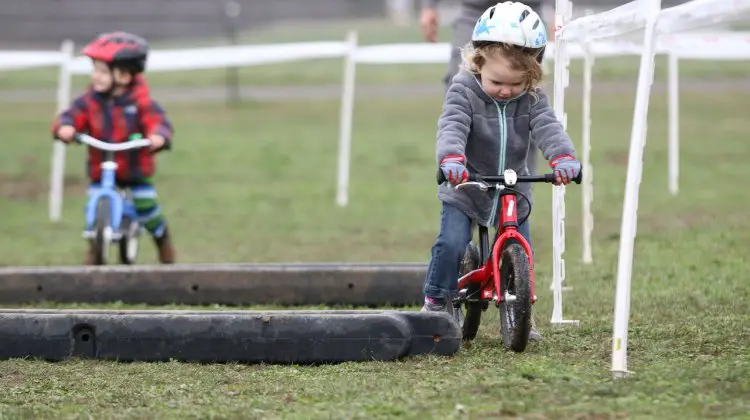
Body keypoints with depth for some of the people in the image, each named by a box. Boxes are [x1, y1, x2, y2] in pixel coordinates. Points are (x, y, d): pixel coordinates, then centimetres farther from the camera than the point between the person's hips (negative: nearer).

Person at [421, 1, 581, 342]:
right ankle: (436, 302, 0)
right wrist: (451, 159, -51)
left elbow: (547, 128, -20)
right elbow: (452, 127, -29)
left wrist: (564, 158, -42)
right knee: (451, 244, -18)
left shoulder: (532, 98, -6)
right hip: (464, 189, -3)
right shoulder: (464, 90, -15)